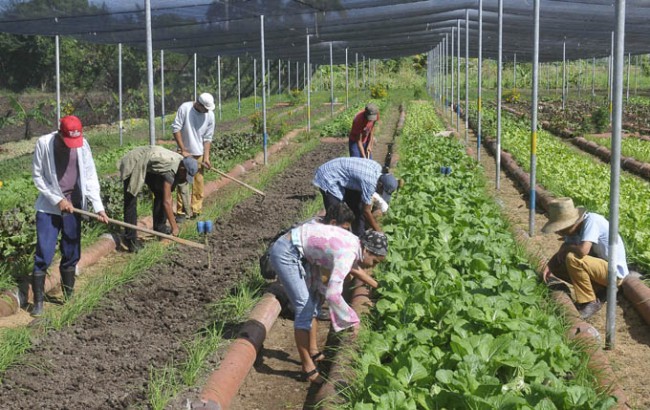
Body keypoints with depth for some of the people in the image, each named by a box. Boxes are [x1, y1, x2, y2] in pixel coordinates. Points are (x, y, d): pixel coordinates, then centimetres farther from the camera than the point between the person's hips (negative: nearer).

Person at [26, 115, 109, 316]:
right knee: (44, 255, -5)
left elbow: (90, 177, -3)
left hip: (73, 206, 3)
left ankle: (68, 297, 20)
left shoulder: (82, 144, -6)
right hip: (49, 207, -2)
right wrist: (58, 199, -12)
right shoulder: (44, 143, -12)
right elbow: (37, 176, -5)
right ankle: (38, 300, 4)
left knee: (71, 255, 8)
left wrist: (98, 207, -12)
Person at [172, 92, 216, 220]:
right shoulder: (185, 108, -16)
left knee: (198, 182, 4)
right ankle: (181, 211, 5)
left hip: (199, 153, 2)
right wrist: (183, 150, -14)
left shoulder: (210, 115, -7)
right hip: (184, 152, -2)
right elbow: (176, 129, -13)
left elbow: (208, 138, -1)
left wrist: (206, 157, -7)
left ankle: (196, 209, 13)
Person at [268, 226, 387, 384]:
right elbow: (332, 294, -36)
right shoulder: (347, 254, -25)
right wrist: (352, 320, -24)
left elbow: (355, 267, 29)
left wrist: (376, 286, 39)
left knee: (312, 302, 17)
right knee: (304, 308, -8)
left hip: (295, 251, 10)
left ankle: (313, 352, 30)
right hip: (285, 252, -10)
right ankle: (308, 368, 0)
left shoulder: (354, 244, 3)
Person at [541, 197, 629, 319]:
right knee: (558, 267, 6)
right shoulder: (575, 228, 0)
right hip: (599, 268, 9)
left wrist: (566, 247, -17)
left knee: (573, 258, -27)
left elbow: (583, 250, -37)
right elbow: (561, 254, 7)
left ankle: (590, 303, -12)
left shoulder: (591, 221, -25)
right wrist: (548, 266, -12)